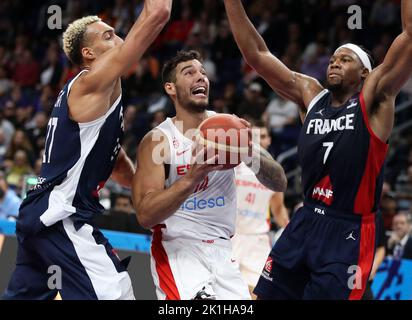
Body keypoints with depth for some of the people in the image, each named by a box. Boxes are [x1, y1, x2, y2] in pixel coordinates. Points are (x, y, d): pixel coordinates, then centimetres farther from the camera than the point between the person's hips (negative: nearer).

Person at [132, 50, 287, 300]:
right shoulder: (158, 140, -10)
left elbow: (280, 184, -1)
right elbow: (145, 215, -19)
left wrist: (251, 154, -23)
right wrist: (192, 177, -34)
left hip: (222, 251, 5)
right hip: (178, 249, -5)